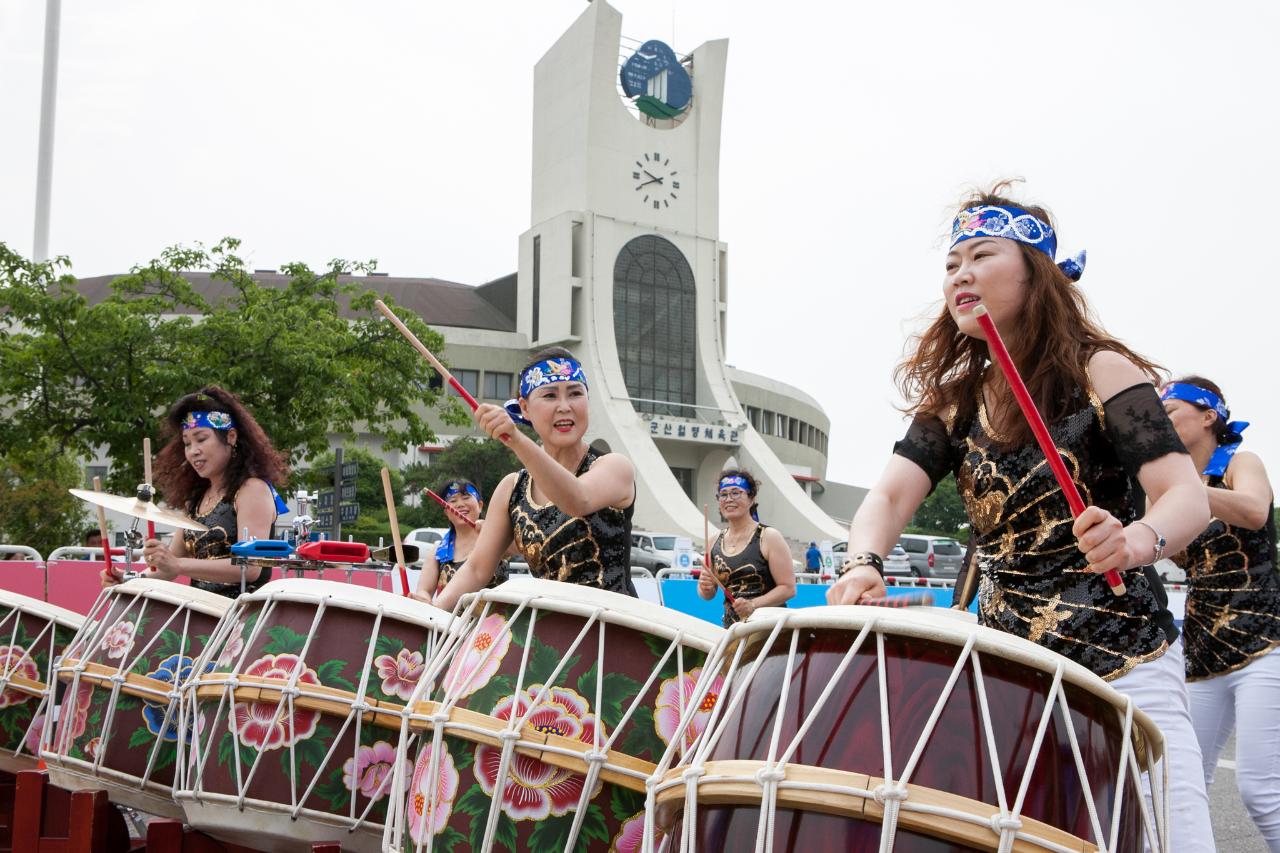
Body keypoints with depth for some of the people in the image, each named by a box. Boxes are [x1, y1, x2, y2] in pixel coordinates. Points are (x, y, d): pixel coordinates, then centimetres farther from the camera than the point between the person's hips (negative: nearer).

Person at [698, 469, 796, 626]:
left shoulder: (769, 537, -3)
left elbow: (788, 588, -8)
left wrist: (753, 605, -18)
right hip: (731, 627, 4)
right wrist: (705, 588, -3)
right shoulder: (715, 540, 12)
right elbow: (708, 595, 18)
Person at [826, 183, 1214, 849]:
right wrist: (863, 563, -28)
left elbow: (1186, 496, -15)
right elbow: (890, 495, -6)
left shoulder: (1100, 371, -6)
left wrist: (1136, 540, -38)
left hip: (1122, 663, -4)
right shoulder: (953, 401, 8)